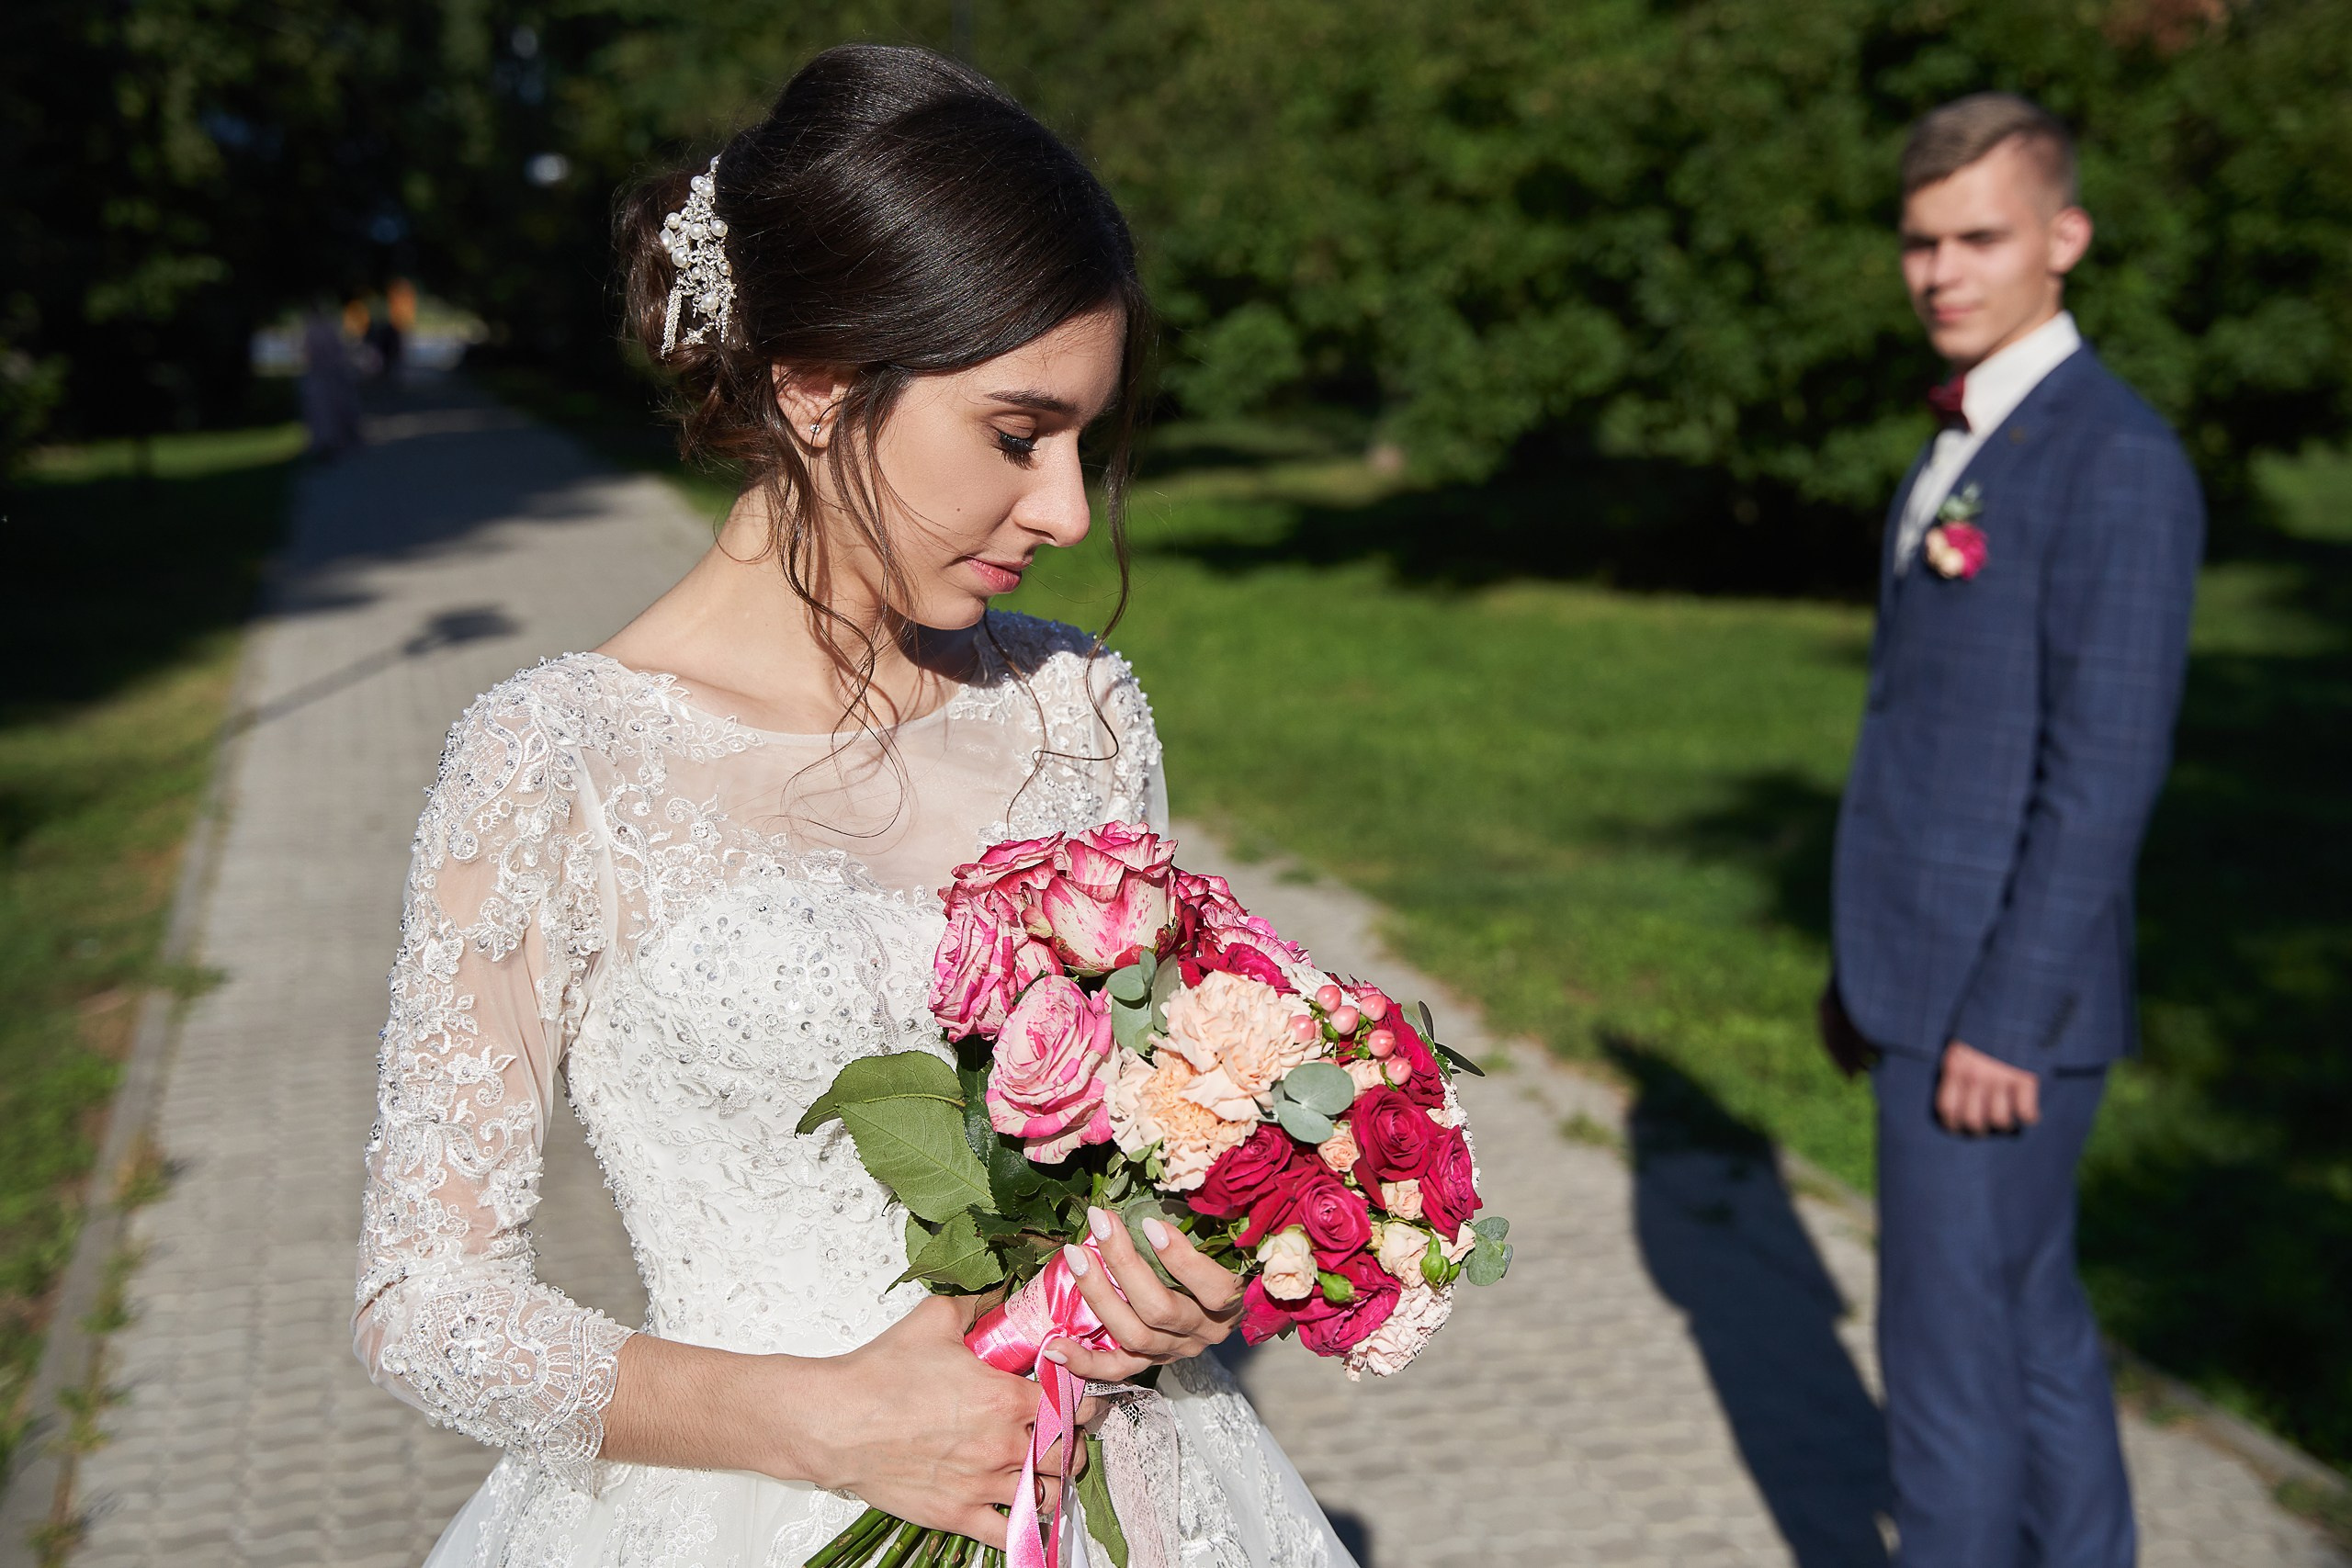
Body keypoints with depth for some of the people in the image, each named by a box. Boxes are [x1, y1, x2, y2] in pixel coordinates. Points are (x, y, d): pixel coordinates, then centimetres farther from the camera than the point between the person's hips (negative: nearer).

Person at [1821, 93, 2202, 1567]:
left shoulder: (2118, 461, -17)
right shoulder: (1965, 449, 13)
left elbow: (2107, 770, -21)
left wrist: (2003, 1022, -21)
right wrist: (1869, 959, 18)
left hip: (2003, 1006, -9)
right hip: (1932, 982, 9)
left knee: (1952, 1336, 1)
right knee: (2031, 1323, 19)